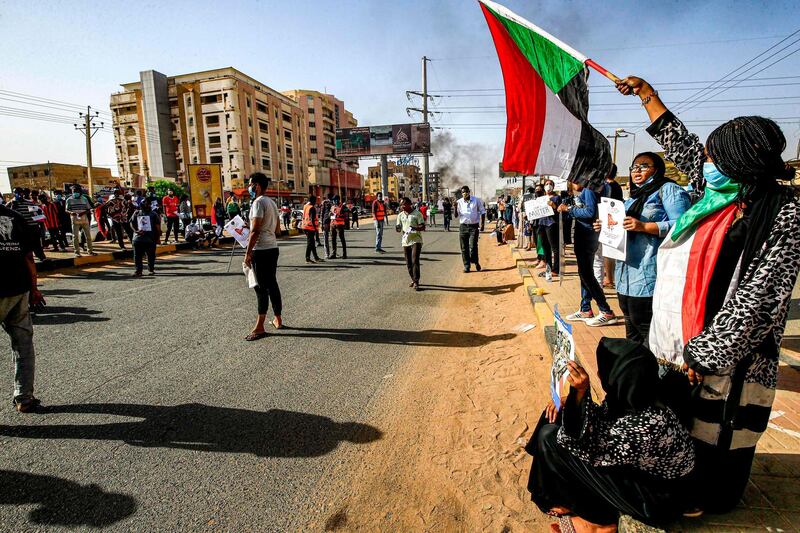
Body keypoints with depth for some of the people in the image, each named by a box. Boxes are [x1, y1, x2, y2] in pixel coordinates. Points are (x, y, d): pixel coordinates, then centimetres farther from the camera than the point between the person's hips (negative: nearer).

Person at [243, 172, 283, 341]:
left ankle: (260, 327, 0)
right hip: (273, 248, 9)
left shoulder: (258, 202, -13)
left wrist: (248, 253, -17)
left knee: (262, 288, -6)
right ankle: (278, 320, 23)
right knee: (272, 285, 14)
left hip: (261, 250, -9)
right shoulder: (272, 202, 15)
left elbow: (255, 230, -19)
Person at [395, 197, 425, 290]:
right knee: (408, 263, 10)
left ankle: (416, 282, -9)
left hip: (416, 240, -5)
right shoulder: (400, 215, 10)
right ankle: (413, 280, 25)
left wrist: (414, 228, -26)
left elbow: (423, 227, -8)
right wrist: (397, 228, -11)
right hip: (405, 241, 5)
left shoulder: (417, 214, -5)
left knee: (415, 261, -13)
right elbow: (399, 228, 13)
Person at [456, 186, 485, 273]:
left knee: (473, 246, -9)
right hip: (463, 226, 2)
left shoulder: (476, 200, 3)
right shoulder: (459, 202, 4)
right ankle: (466, 265, 13)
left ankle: (476, 262, 15)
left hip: (474, 226, -2)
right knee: (464, 248, 2)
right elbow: (456, 215, 3)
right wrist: (455, 207, -14)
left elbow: (482, 212, 8)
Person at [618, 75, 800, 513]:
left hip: (728, 358, -7)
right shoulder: (719, 196, 3)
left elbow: (759, 302, -21)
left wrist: (704, 356, -19)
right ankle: (686, 489, 44)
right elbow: (682, 147, 15)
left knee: (717, 435, 13)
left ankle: (710, 503, 37)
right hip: (685, 346, 7)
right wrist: (647, 95, 19)